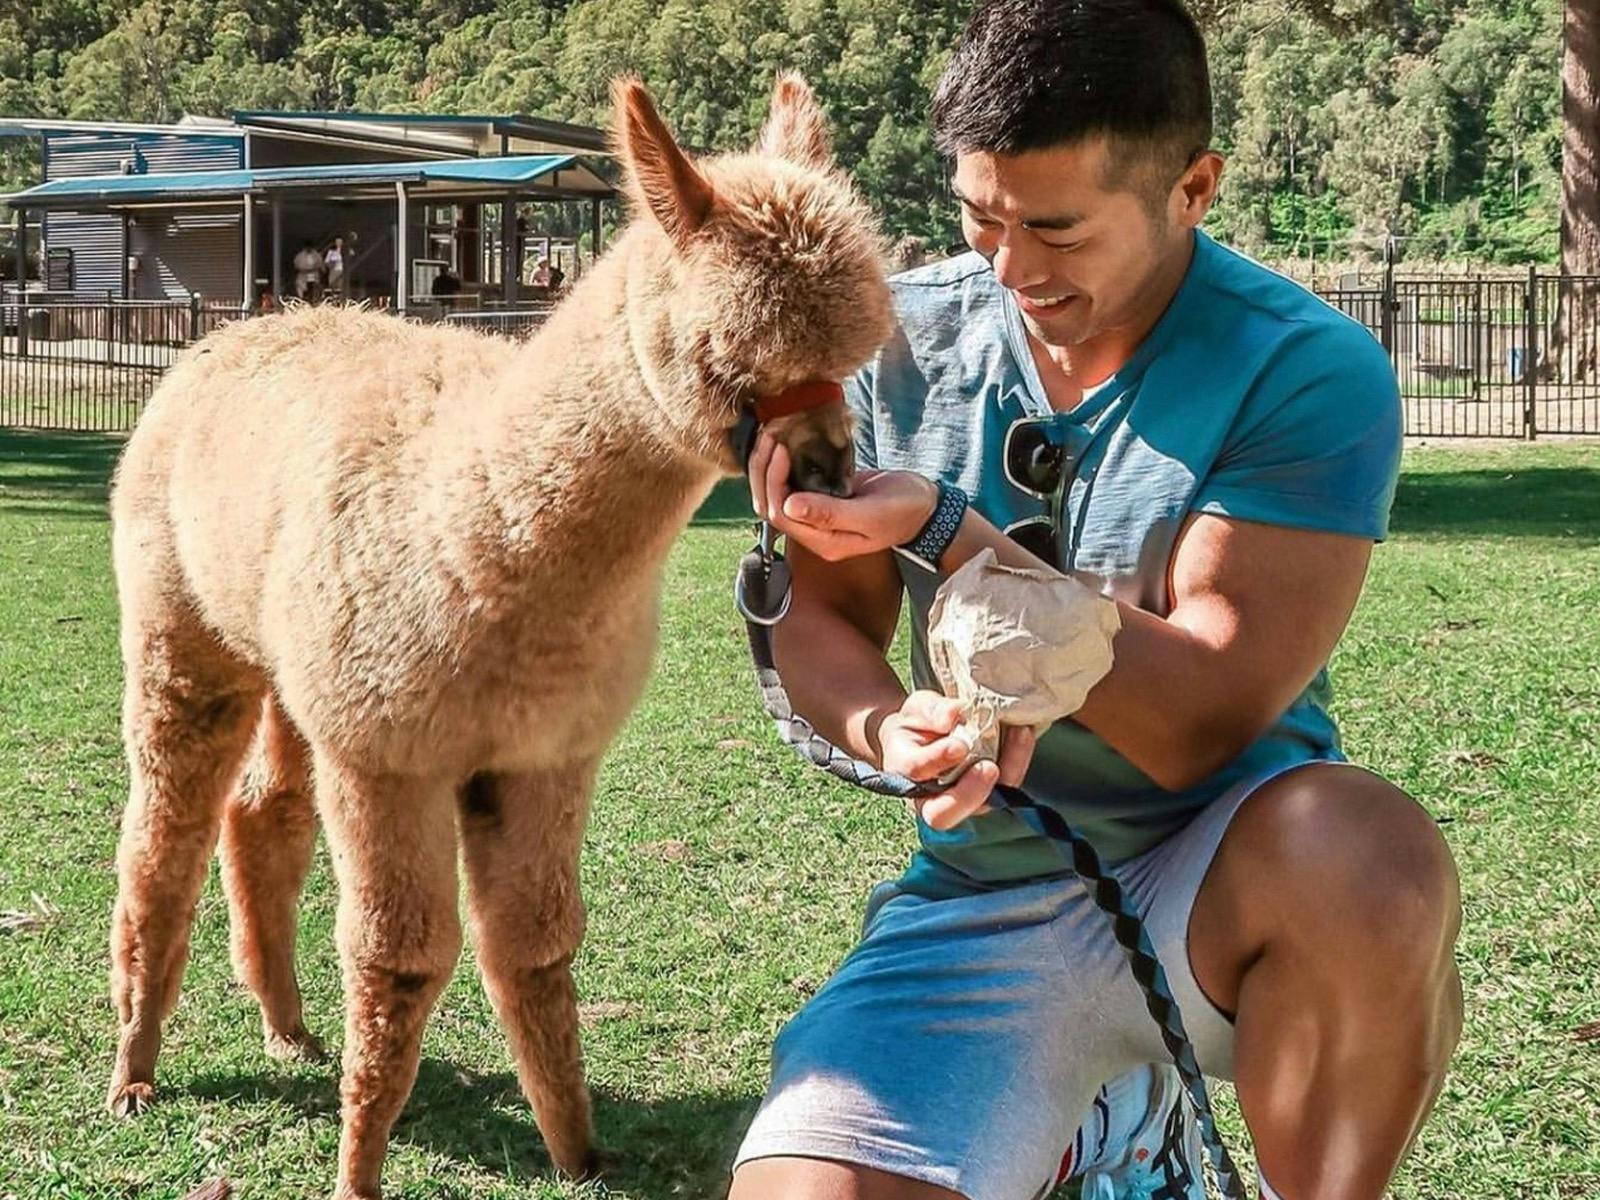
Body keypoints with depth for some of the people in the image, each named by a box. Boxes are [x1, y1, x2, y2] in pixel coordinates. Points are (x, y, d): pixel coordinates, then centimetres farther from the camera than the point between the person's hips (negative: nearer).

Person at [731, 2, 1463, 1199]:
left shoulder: (1308, 373, -14)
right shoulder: (901, 341, -1)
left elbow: (1199, 726, -19)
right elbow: (820, 621, 3)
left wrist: (945, 530, -25)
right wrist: (887, 730, -20)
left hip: (1215, 876, -3)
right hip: (983, 904, 4)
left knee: (1371, 865, -38)